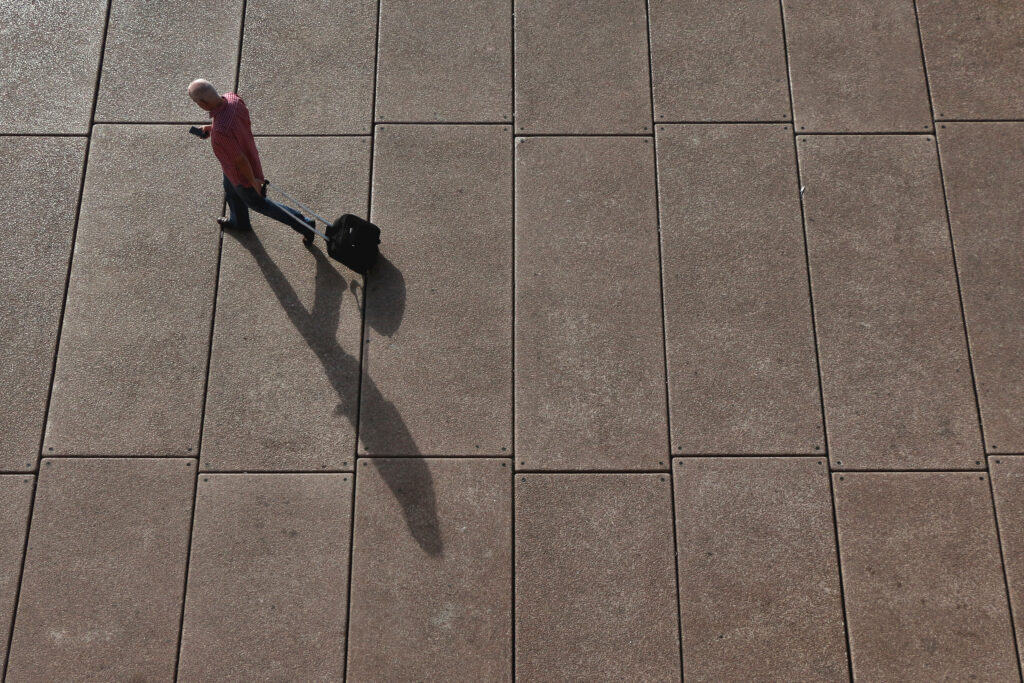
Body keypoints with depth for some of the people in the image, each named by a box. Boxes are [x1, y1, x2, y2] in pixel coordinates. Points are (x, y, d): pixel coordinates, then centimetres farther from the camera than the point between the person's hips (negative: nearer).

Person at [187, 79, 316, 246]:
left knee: (258, 203, 20)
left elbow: (240, 160, -32)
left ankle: (304, 225, 32)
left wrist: (253, 181, -15)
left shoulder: (221, 131, -46)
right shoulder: (232, 98, -21)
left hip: (243, 171, -8)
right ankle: (239, 222, 65)